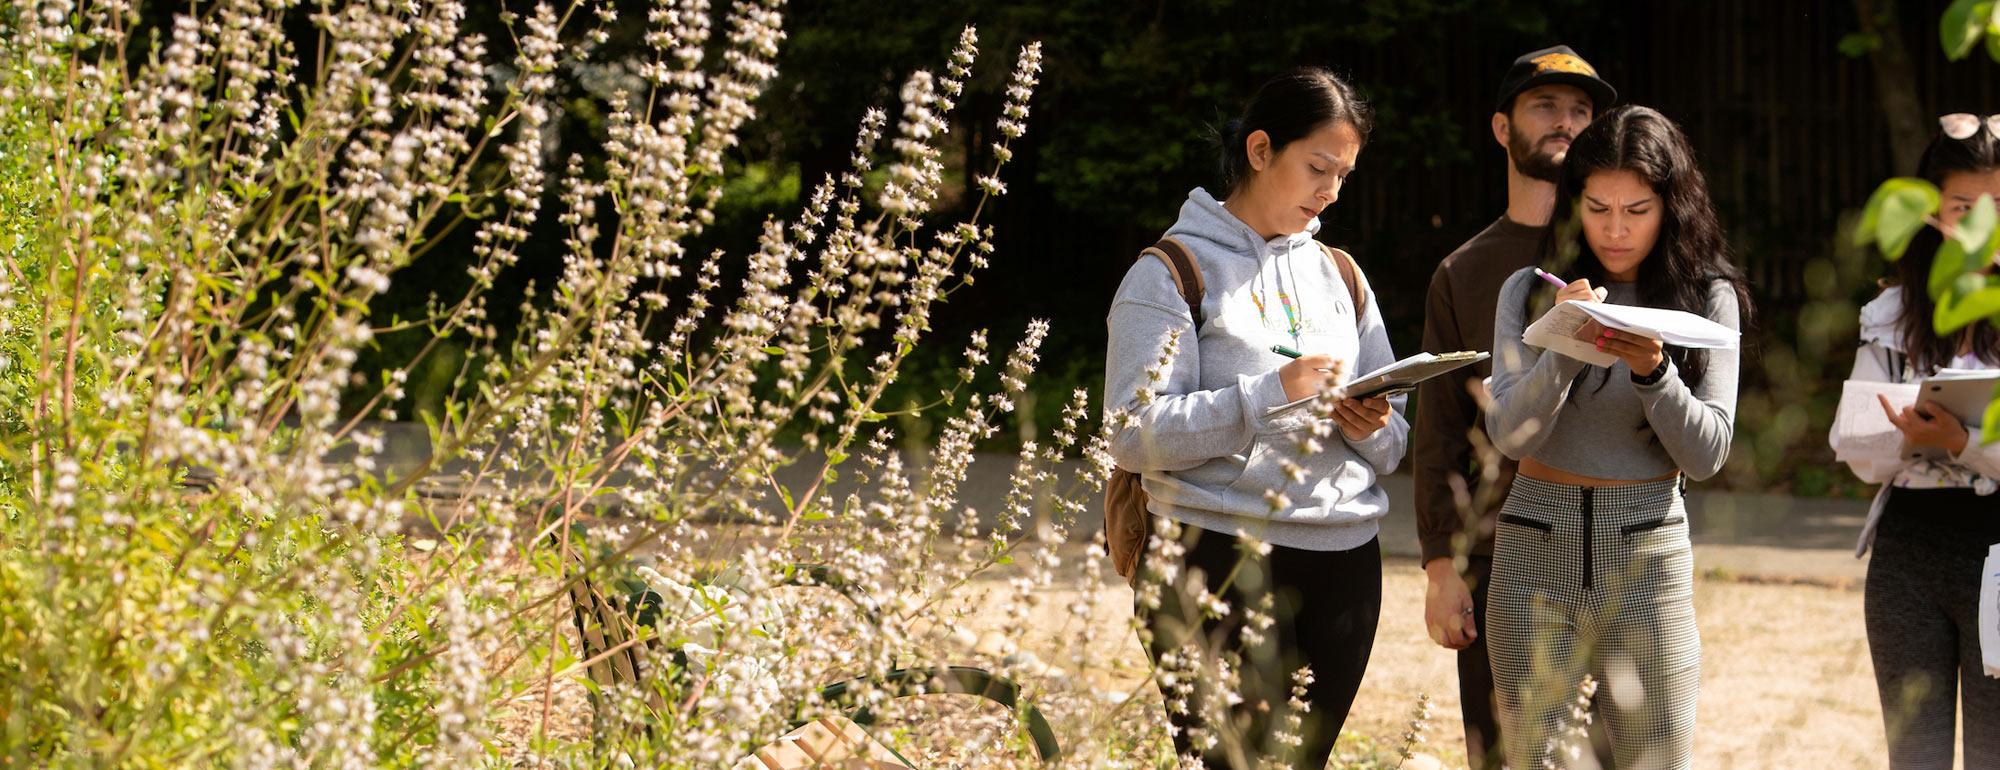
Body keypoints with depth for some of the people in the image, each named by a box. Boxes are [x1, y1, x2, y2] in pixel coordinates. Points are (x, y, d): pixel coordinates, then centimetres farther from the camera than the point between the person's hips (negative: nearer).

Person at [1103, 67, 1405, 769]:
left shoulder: (1339, 276, 17)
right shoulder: (1172, 272, -1)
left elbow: (1393, 443, 18)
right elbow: (1135, 435, -13)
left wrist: (1369, 429, -6)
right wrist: (1272, 391, -19)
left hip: (1343, 563, 5)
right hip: (1220, 564, -5)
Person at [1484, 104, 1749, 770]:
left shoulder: (1708, 298, 1)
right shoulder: (1532, 292, 3)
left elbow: (1706, 454, -4)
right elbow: (1509, 434, -6)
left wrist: (1653, 371, -20)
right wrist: (1563, 347, -21)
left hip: (1647, 555, -1)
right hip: (1538, 548, 1)